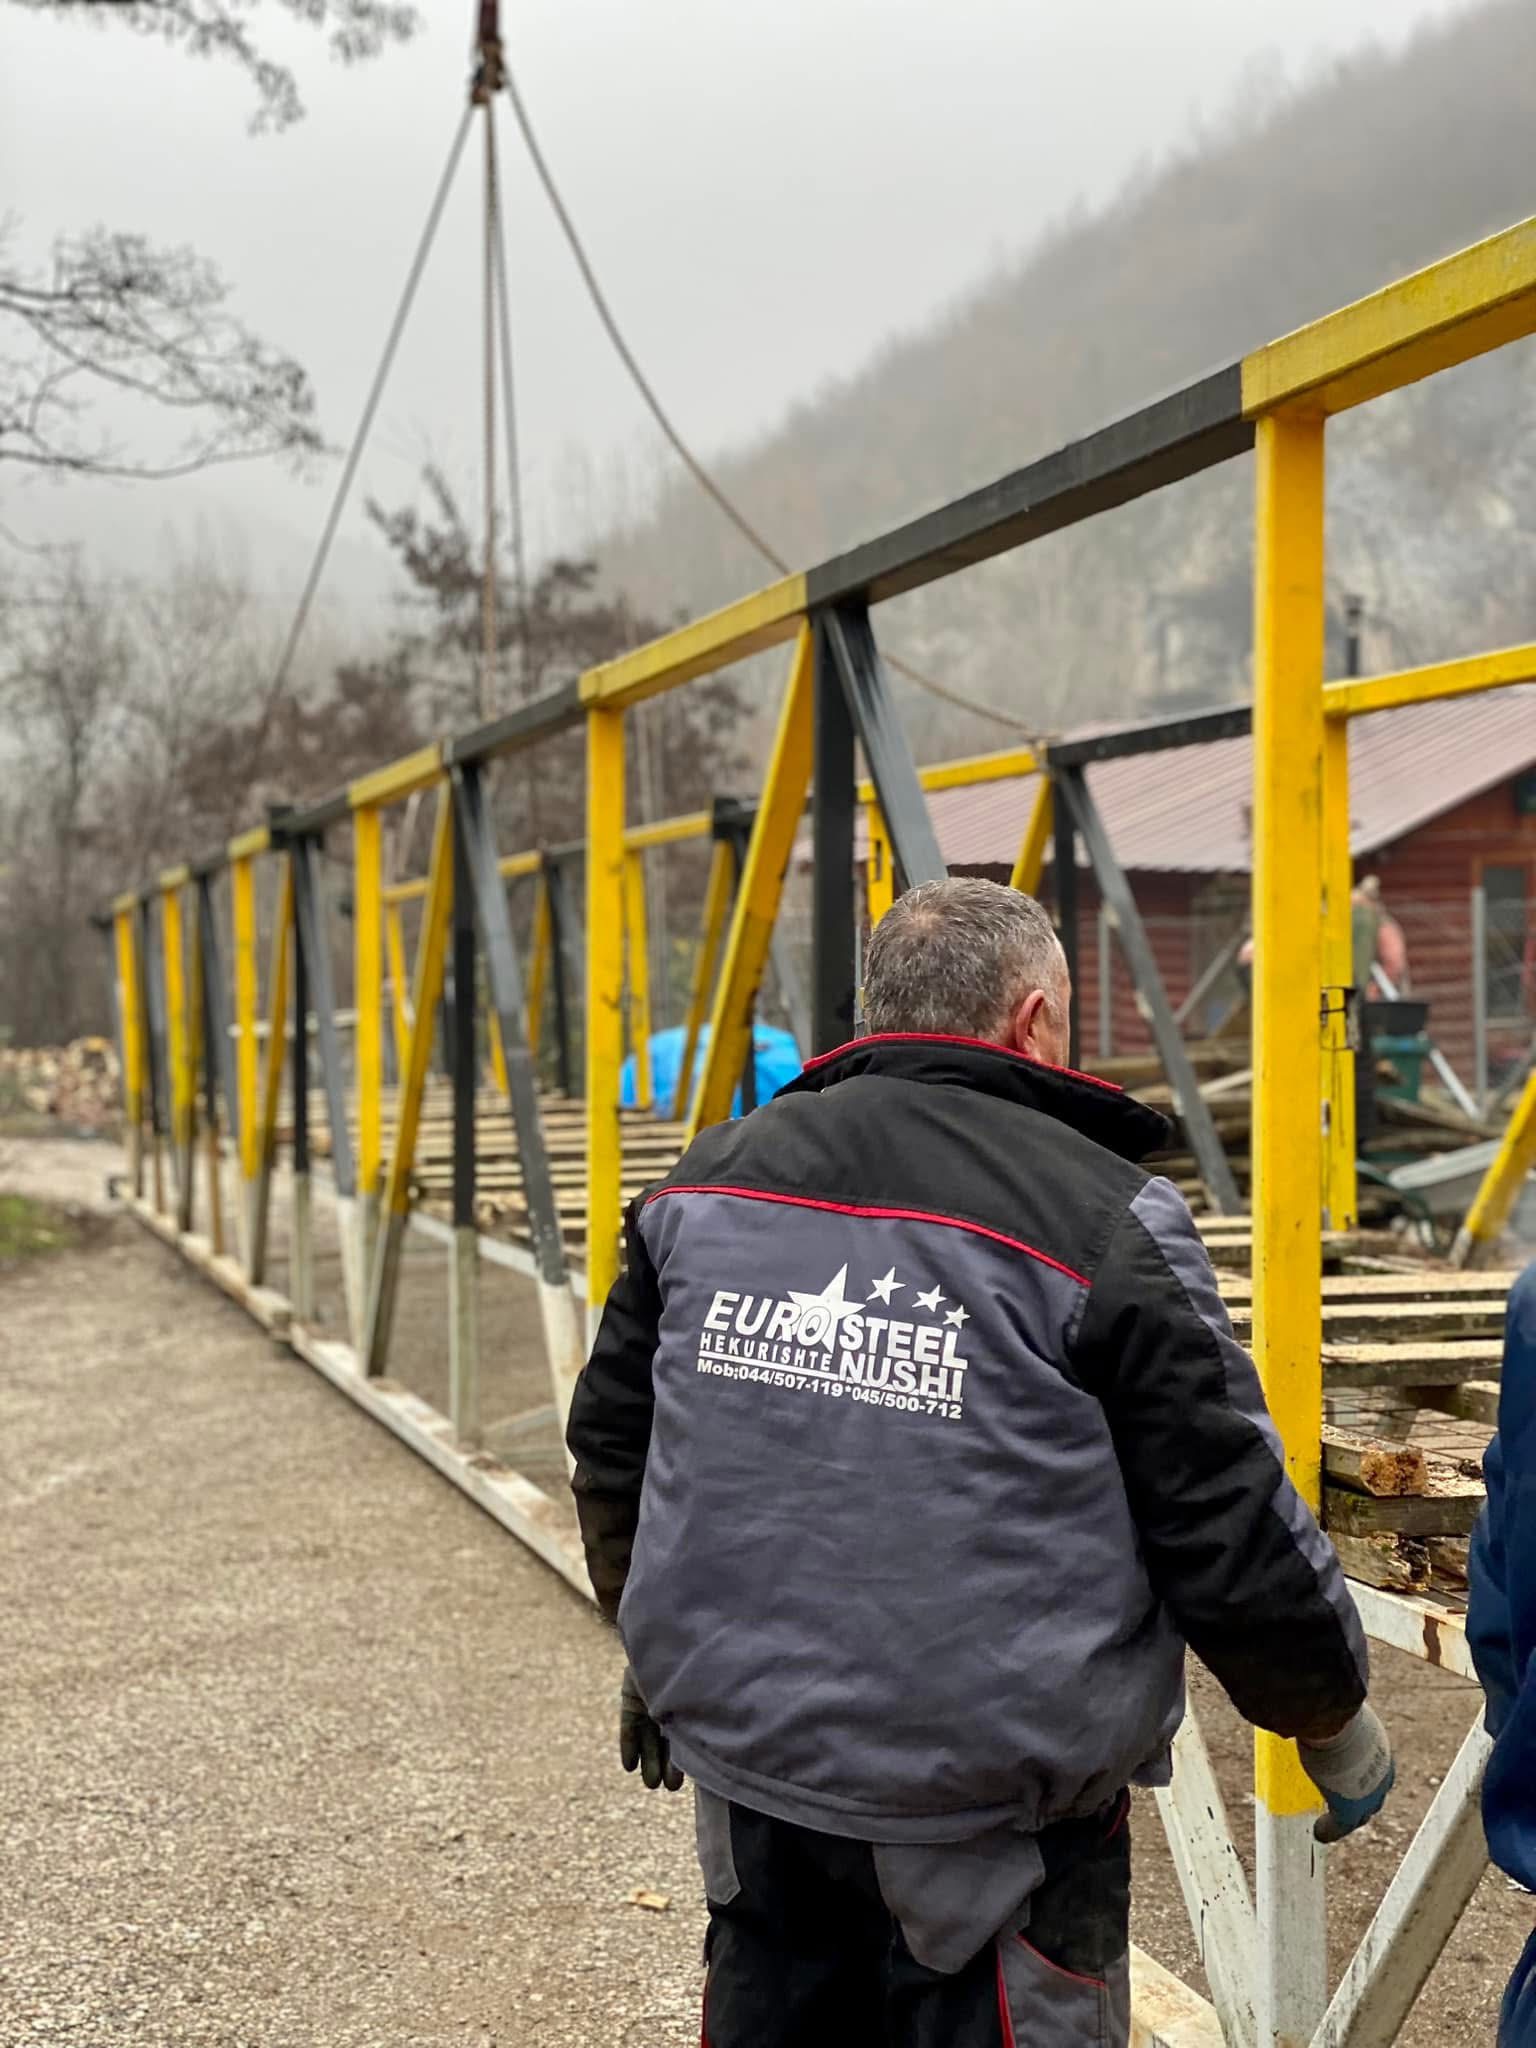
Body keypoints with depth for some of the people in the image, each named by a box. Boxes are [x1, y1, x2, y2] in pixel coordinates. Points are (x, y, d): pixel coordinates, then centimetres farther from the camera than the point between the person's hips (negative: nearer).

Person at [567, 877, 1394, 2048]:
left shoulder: (711, 1179, 3)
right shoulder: (1103, 1225, -14)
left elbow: (612, 1444, 14)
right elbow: (1227, 1526, -10)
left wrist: (660, 1653, 30)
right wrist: (1334, 1718, 8)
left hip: (748, 1774, 5)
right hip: (993, 1817, -5)